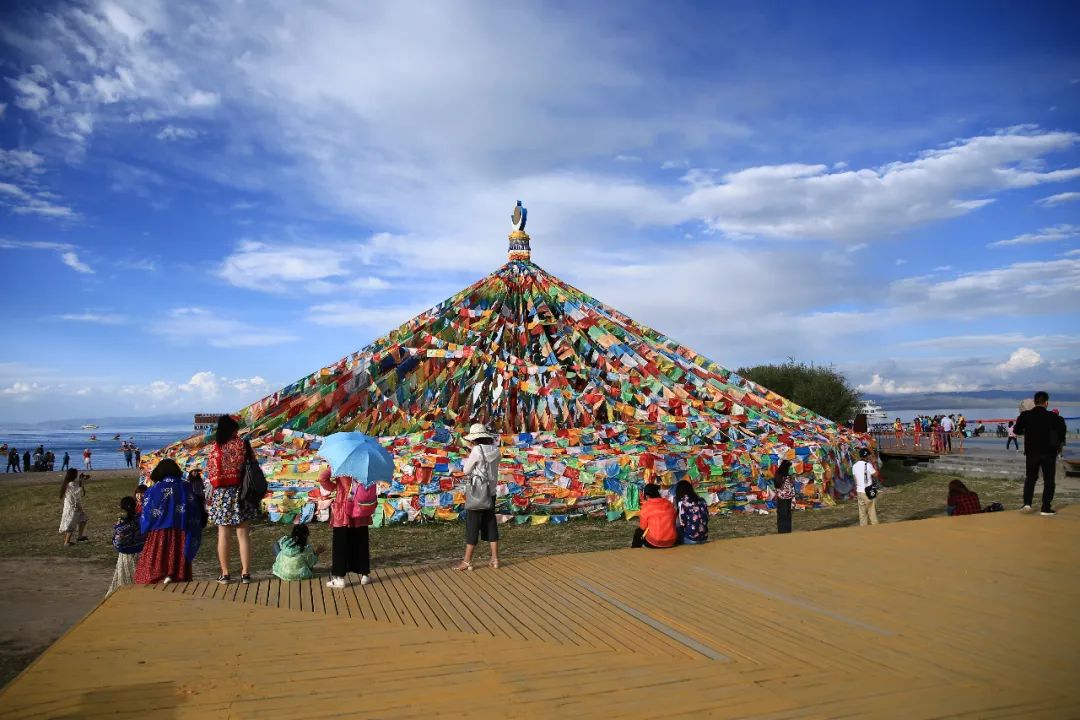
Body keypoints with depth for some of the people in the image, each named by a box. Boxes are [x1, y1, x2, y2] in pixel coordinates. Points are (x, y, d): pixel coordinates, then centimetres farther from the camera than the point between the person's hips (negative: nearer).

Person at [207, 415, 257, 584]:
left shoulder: (215, 447, -2)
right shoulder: (242, 444, -5)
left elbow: (210, 471, 2)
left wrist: (215, 489, 17)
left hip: (221, 494, 1)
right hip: (239, 492, -1)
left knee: (223, 534, 7)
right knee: (243, 534, 3)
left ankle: (225, 574, 10)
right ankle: (245, 573, 5)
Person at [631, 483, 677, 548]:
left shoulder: (646, 506, -9)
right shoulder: (669, 504, 4)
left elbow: (642, 527, -1)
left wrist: (639, 523, 22)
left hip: (654, 543, -5)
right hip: (671, 541, 5)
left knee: (638, 532, 25)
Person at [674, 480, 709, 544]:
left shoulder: (682, 502, -9)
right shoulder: (701, 500, 7)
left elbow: (682, 523, -9)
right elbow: (707, 518, 10)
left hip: (691, 539, -6)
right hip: (704, 538, 6)